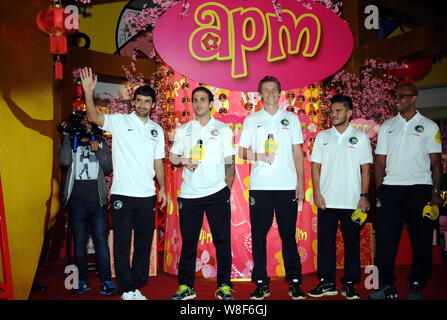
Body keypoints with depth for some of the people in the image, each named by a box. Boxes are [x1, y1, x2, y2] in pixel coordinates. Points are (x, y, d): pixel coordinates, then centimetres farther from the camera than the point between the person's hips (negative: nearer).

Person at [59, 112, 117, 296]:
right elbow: (65, 161, -7)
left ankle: (106, 281, -2)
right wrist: (66, 136, -6)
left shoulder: (101, 145, 15)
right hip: (76, 200, 0)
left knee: (101, 240, -4)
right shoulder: (70, 144, 13)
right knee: (80, 241, 4)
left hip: (97, 200, 0)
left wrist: (98, 151, -11)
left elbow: (108, 167, 3)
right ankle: (82, 281, 12)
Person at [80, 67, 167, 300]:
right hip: (122, 194, -3)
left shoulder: (156, 130, 11)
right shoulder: (120, 121, 0)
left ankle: (137, 286, 25)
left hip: (146, 195, 4)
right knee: (122, 242, 3)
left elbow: (158, 162, 12)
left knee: (144, 241, 10)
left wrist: (162, 187, 5)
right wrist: (88, 91, -29)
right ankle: (126, 289, 16)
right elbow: (94, 117, -16)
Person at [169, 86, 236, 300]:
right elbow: (172, 156, 9)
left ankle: (224, 286, 9)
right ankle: (186, 286, 14)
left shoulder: (223, 129, 9)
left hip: (217, 193, -1)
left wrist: (227, 188, 2)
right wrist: (183, 160, -12)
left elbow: (230, 162, 9)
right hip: (189, 193, 1)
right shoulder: (183, 130, 13)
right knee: (188, 241, 4)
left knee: (222, 240, -1)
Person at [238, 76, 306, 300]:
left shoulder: (291, 118, 11)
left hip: (287, 186, 0)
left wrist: (300, 183, 2)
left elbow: (298, 153, 9)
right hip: (259, 186, 0)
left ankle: (294, 282, 13)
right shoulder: (251, 120, 10)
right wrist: (258, 156, -12)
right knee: (258, 235, 2)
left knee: (288, 234, 3)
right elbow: (242, 152, 8)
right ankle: (261, 283, 12)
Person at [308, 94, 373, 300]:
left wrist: (364, 196, -5)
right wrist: (317, 193, -2)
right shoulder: (322, 136, 10)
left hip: (352, 202, -1)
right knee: (325, 242, 4)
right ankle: (327, 283, 15)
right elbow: (315, 166, 7)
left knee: (351, 242, 5)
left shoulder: (360, 137, 5)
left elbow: (366, 168, 3)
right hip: (326, 200, 2)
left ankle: (350, 284, 16)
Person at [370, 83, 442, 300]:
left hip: (420, 188, -1)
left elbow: (435, 162, 5)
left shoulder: (429, 126, 7)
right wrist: (379, 190, 2)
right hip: (390, 188, 2)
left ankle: (416, 286, 17)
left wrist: (436, 192, -5)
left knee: (421, 239, 3)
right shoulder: (387, 127, 12)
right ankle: (387, 285, 10)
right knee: (385, 238, -1)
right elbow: (380, 161, 10)